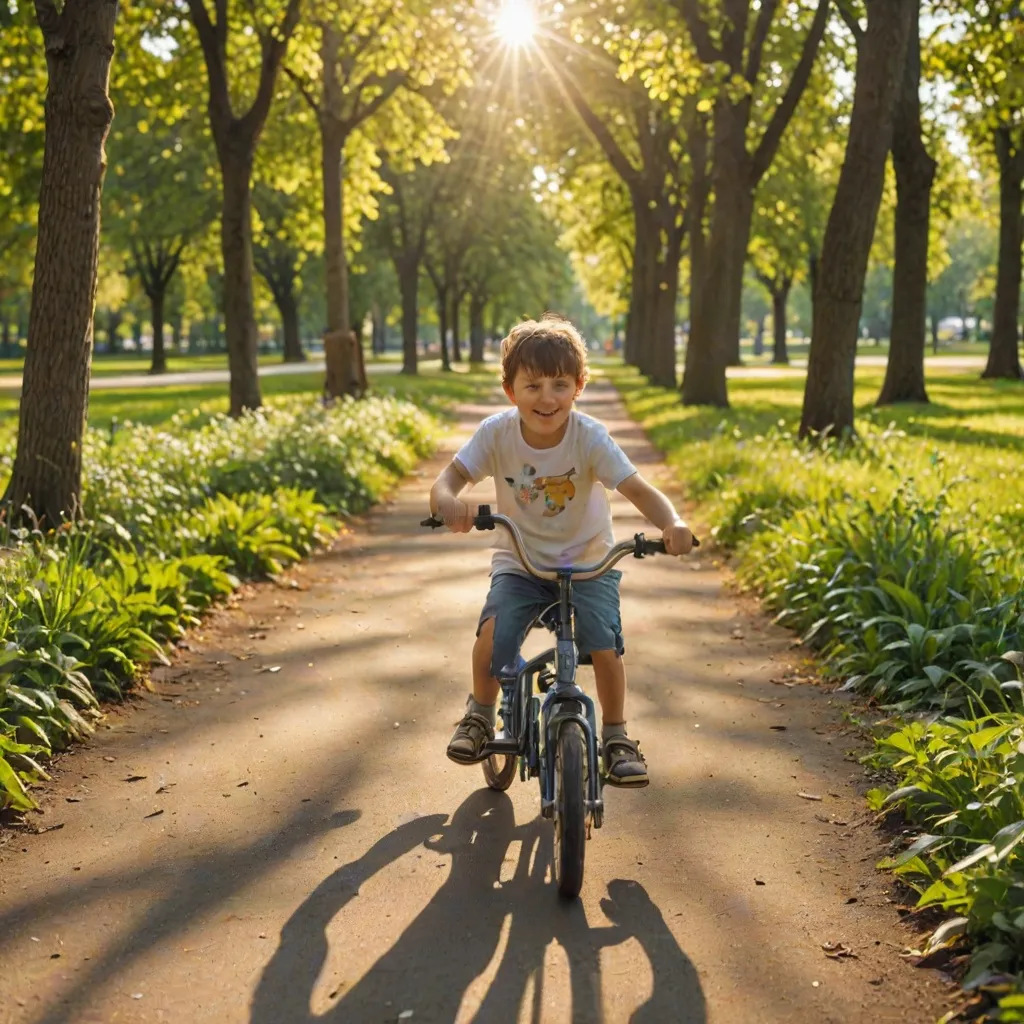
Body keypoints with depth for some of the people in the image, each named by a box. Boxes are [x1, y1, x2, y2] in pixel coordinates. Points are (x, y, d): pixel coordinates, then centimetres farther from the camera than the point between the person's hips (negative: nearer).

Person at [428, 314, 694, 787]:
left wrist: (671, 523, -45)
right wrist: (446, 500, -41)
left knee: (604, 642, -21)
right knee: (494, 632, -24)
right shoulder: (497, 433, -13)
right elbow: (451, 475, -16)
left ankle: (616, 735, 5)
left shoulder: (589, 436, -17)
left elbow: (638, 488, -25)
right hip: (520, 562, 1)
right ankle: (481, 712, 6)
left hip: (589, 563, -1)